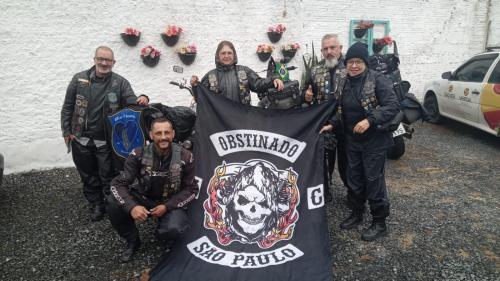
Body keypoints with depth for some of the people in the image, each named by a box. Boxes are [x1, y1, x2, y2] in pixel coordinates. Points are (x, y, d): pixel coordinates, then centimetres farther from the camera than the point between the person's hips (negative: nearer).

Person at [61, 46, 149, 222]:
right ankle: (96, 205, 33)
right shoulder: (79, 79, 0)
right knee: (88, 176, 16)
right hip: (81, 140, 2)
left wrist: (141, 100, -34)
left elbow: (131, 101, -10)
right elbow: (67, 107, 6)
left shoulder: (120, 83, -4)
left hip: (106, 141, -2)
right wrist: (67, 131, 3)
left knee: (108, 176, 7)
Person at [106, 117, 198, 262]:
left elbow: (191, 189, -8)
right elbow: (118, 184, -15)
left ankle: (163, 233, 7)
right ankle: (132, 241, 1)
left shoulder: (185, 157, -15)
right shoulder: (139, 154, -14)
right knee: (113, 203, -25)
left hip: (172, 204, -2)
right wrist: (131, 207, -34)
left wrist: (167, 207, -20)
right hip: (144, 200, 2)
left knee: (173, 229, -34)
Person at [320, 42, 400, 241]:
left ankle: (379, 223, 16)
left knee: (374, 181, 0)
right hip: (352, 141, 7)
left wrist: (370, 120, -31)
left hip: (374, 141, -6)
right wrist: (332, 124, 0)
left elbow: (393, 106, -21)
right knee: (354, 179, 16)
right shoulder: (345, 83, 7)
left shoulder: (377, 80, -13)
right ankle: (356, 214, 34)